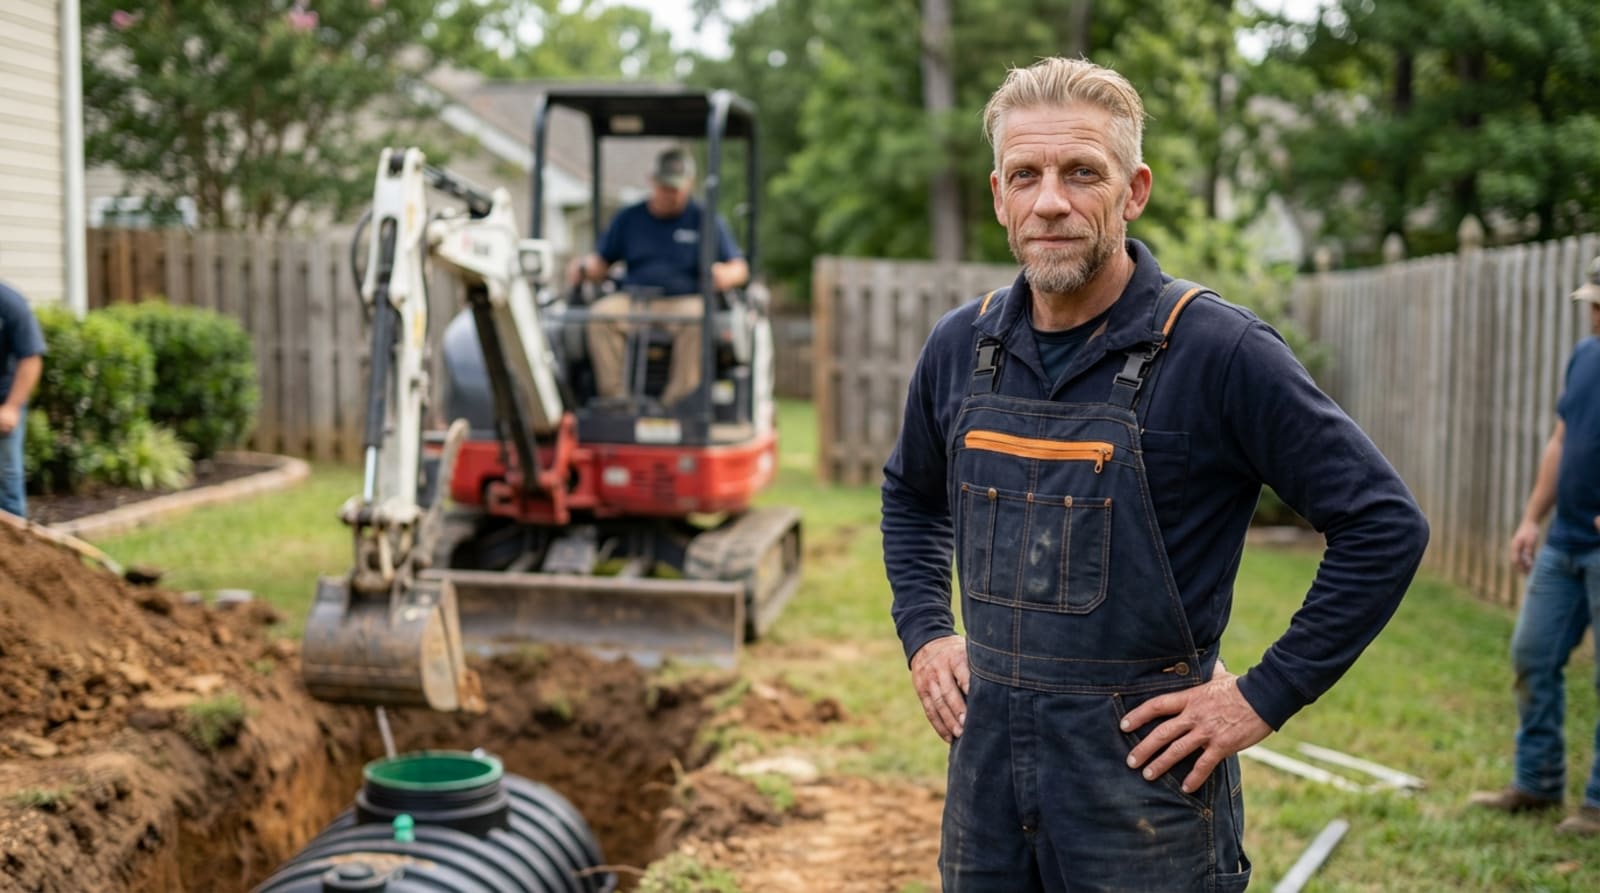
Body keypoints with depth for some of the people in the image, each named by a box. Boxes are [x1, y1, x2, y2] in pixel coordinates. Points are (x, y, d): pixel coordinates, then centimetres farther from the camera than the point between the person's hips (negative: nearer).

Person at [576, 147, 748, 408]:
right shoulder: (628, 218, 19)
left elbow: (740, 268, 6)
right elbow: (601, 261, 19)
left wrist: (725, 274, -18)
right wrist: (585, 267, -5)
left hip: (684, 300, -2)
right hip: (632, 299, 2)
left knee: (698, 318, -37)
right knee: (600, 314, -30)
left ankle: (677, 402, -35)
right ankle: (614, 398, -30)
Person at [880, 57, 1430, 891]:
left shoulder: (1218, 350, -15)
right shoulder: (962, 345, 2)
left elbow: (1385, 526, -13)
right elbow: (910, 495, 21)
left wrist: (1264, 697, -13)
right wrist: (924, 634, 9)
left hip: (1144, 769, -5)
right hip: (986, 760, 5)